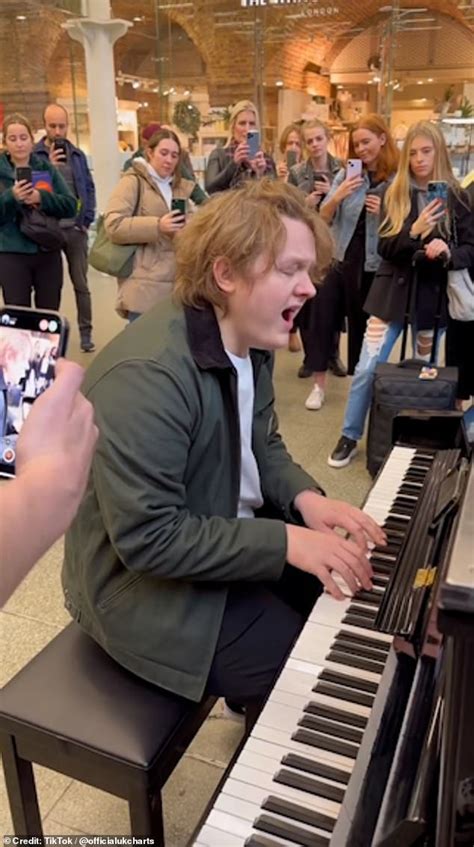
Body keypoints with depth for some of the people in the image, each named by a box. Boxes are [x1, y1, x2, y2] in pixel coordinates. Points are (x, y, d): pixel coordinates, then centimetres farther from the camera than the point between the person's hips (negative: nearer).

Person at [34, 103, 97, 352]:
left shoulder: (77, 155, 9)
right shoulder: (34, 155, -3)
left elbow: (88, 188, 11)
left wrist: (86, 220, 0)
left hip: (75, 229, 2)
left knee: (81, 283, 7)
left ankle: (85, 333, 15)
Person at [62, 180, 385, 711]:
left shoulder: (251, 342, 0)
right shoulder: (147, 375, -31)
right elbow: (147, 538, -30)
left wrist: (304, 497, -10)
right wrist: (285, 541, -28)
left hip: (231, 537, 9)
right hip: (146, 587, -8)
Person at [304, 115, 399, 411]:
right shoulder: (346, 174, 4)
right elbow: (323, 218, 1)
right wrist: (337, 197, -17)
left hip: (376, 263, -2)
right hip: (343, 258, 2)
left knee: (365, 323, 10)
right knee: (325, 316, -3)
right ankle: (319, 384, 10)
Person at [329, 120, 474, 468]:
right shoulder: (394, 194, 0)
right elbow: (385, 248, -6)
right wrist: (414, 232, -23)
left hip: (432, 295, 1)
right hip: (394, 292, 0)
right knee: (367, 368, -2)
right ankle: (350, 437, 11)